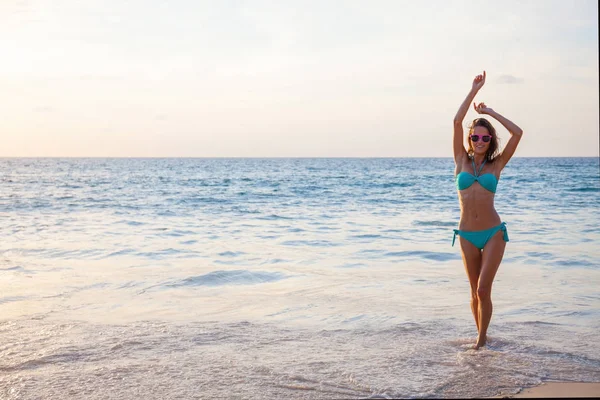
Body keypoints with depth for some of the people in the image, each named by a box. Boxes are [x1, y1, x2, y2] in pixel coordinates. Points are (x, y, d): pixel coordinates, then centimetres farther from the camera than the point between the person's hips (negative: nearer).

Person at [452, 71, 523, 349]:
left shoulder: (496, 164, 3)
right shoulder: (462, 161, 5)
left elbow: (517, 133, -5)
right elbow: (457, 122, -3)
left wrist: (489, 112, 2)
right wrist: (474, 89, -2)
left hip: (494, 233, -2)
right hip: (467, 235, 2)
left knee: (483, 290, -8)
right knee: (475, 291, 10)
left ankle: (482, 338, 9)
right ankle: (481, 335, 28)